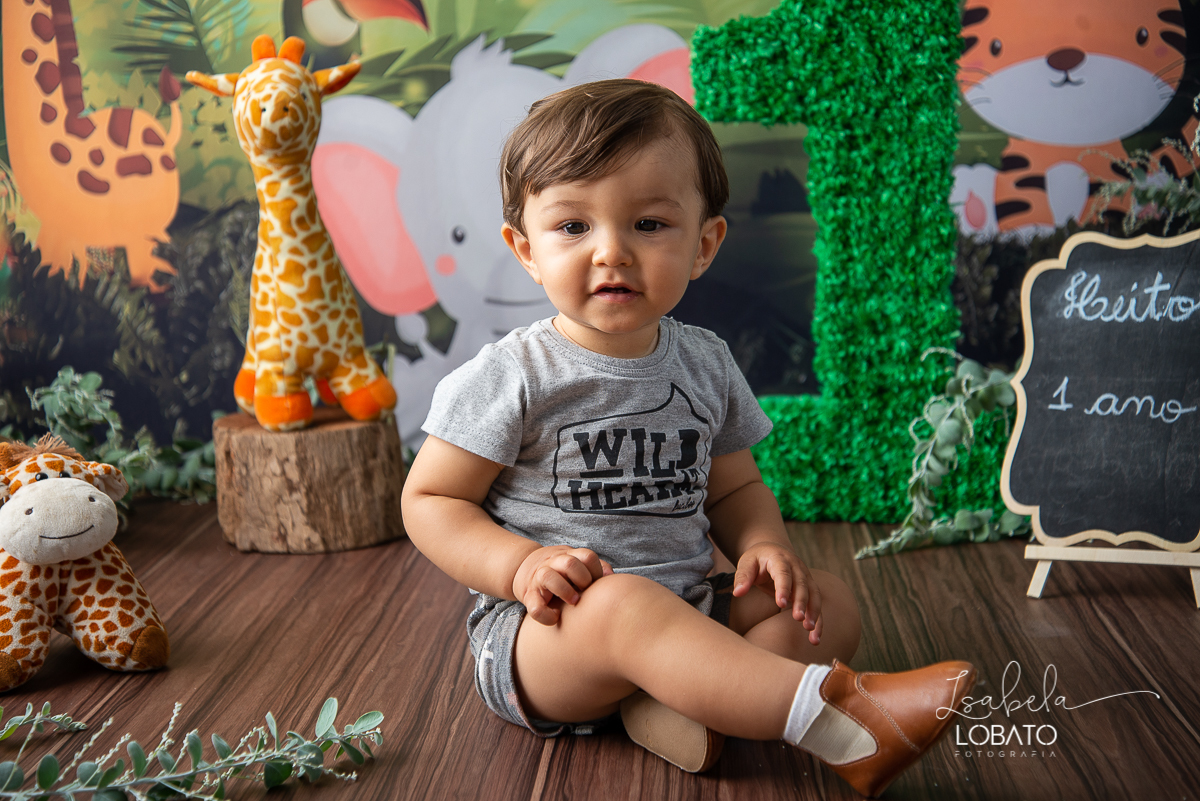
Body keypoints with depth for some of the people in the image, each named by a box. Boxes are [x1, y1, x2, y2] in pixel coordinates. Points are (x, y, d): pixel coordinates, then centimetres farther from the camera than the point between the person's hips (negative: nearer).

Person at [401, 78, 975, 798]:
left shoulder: (707, 364, 6)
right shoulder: (511, 378, -10)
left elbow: (733, 486, 17)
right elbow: (429, 501, -6)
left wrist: (764, 545, -6)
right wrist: (520, 566, -22)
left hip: (687, 615, 6)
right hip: (541, 632, -6)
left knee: (830, 604, -6)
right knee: (623, 603, -37)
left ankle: (676, 708, -27)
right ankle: (832, 714, -41)